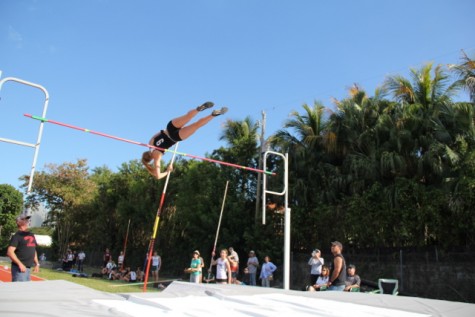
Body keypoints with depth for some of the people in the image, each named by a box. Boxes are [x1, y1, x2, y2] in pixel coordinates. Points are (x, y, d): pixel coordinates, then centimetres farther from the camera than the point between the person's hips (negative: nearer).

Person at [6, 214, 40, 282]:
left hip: (28, 268, 8)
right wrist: (20, 264, -23)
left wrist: (37, 263, 19)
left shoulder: (31, 235, 16)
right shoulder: (17, 236, -8)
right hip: (19, 268, -8)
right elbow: (10, 252, -17)